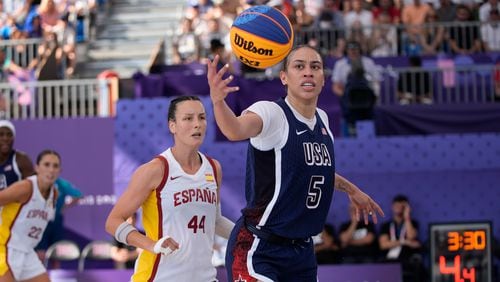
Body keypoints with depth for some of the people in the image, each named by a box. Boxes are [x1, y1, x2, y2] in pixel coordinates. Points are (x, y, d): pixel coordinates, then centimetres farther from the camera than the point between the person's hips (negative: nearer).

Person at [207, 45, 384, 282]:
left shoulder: (322, 119, 8)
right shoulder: (272, 113, -15)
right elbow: (236, 130, -40)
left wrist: (351, 189, 41)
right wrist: (218, 101, -60)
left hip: (301, 250, 8)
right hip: (258, 250, -8)